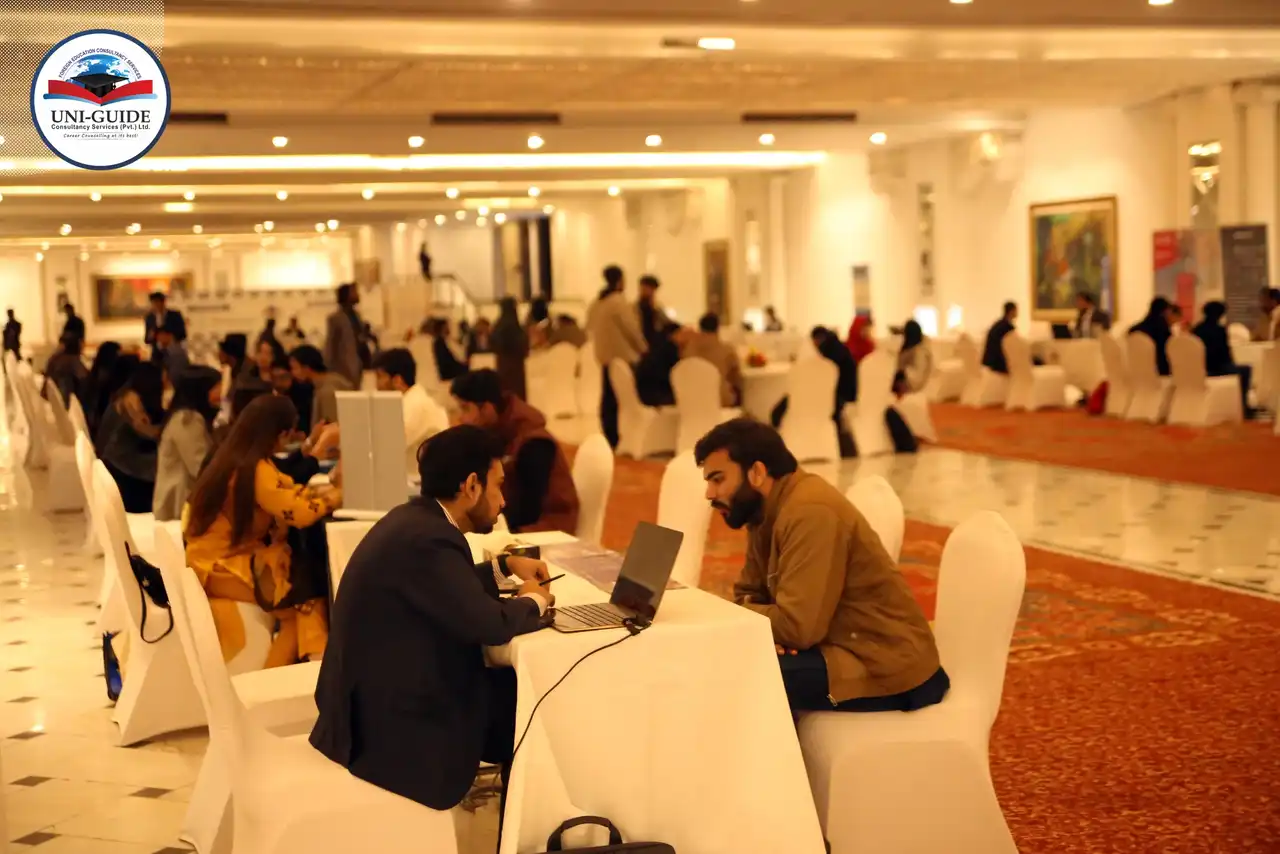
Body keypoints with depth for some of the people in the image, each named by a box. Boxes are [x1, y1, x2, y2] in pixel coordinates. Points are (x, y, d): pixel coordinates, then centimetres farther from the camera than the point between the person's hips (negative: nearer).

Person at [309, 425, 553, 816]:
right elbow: (489, 623, -27)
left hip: (378, 701, 10)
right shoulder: (428, 538, -25)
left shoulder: (414, 519, 6)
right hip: (390, 730, -10)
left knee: (516, 687, 15)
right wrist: (533, 600, -7)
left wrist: (505, 566, 23)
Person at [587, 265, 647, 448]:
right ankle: (618, 439, -4)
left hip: (604, 355, 8)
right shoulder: (619, 301, -15)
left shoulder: (596, 303, 10)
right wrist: (643, 348, -1)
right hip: (622, 355, -8)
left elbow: (590, 327, 17)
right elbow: (632, 329, -13)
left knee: (608, 398, 10)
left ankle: (609, 438, 12)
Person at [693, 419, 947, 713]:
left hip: (886, 668, -9)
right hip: (841, 645, 9)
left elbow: (798, 626, -27)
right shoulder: (767, 511, 7)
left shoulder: (810, 512, -22)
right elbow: (747, 594, 11)